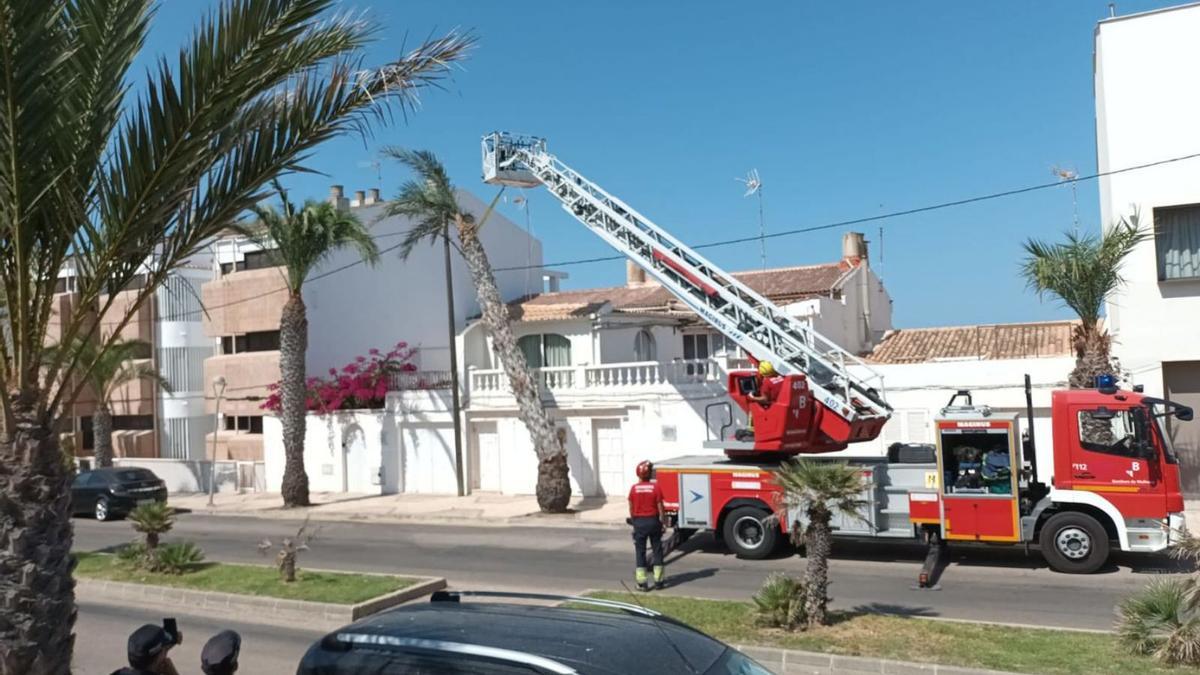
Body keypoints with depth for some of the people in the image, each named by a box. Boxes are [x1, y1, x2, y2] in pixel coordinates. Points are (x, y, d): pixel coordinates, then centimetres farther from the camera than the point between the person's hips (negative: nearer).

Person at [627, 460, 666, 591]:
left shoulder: (634, 488, -5)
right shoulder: (656, 487, -9)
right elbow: (660, 507, -7)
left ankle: (642, 582, 5)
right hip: (653, 520, -1)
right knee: (657, 550, 11)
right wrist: (662, 521, 3)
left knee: (640, 552, 6)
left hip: (639, 522, 1)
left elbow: (631, 508, 1)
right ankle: (658, 580, 13)